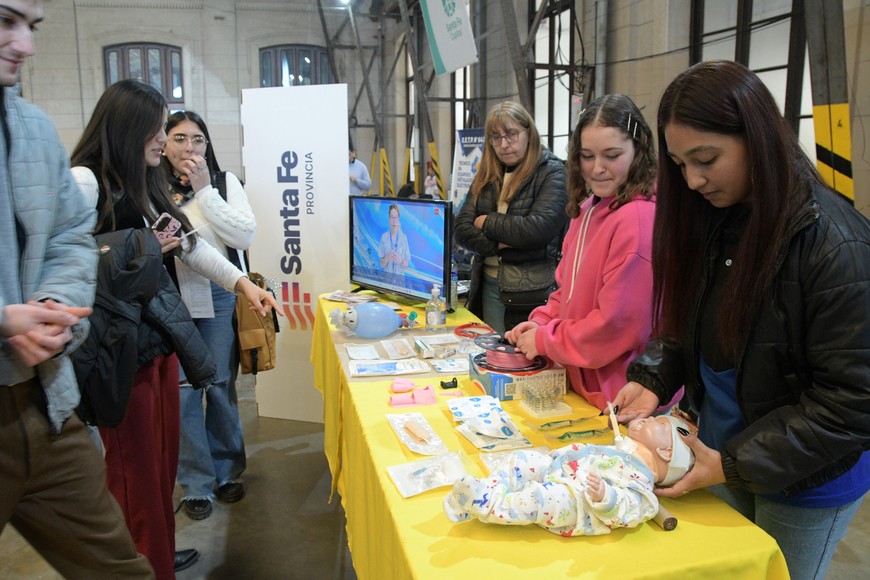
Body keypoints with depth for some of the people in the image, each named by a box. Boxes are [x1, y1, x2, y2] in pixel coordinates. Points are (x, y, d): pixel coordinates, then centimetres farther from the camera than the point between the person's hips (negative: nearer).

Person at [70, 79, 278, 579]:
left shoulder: (145, 184, 16)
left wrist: (243, 282, 5)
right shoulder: (84, 181, -12)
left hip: (161, 335, 9)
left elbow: (191, 243, 14)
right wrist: (138, 248, -15)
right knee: (136, 466, 3)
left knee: (163, 456, 17)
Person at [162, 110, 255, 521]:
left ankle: (227, 473, 29)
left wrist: (204, 190, -11)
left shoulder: (224, 181, 4)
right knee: (183, 393, 3)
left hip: (220, 301, 1)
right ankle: (195, 484, 20)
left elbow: (245, 235, -8)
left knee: (222, 387, 11)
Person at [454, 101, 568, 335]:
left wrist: (488, 222, -7)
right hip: (489, 286, 5)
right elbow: (461, 228, 3)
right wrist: (499, 244, -13)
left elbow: (539, 229, -19)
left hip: (532, 292, -5)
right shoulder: (487, 176, 11)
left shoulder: (552, 172, -6)